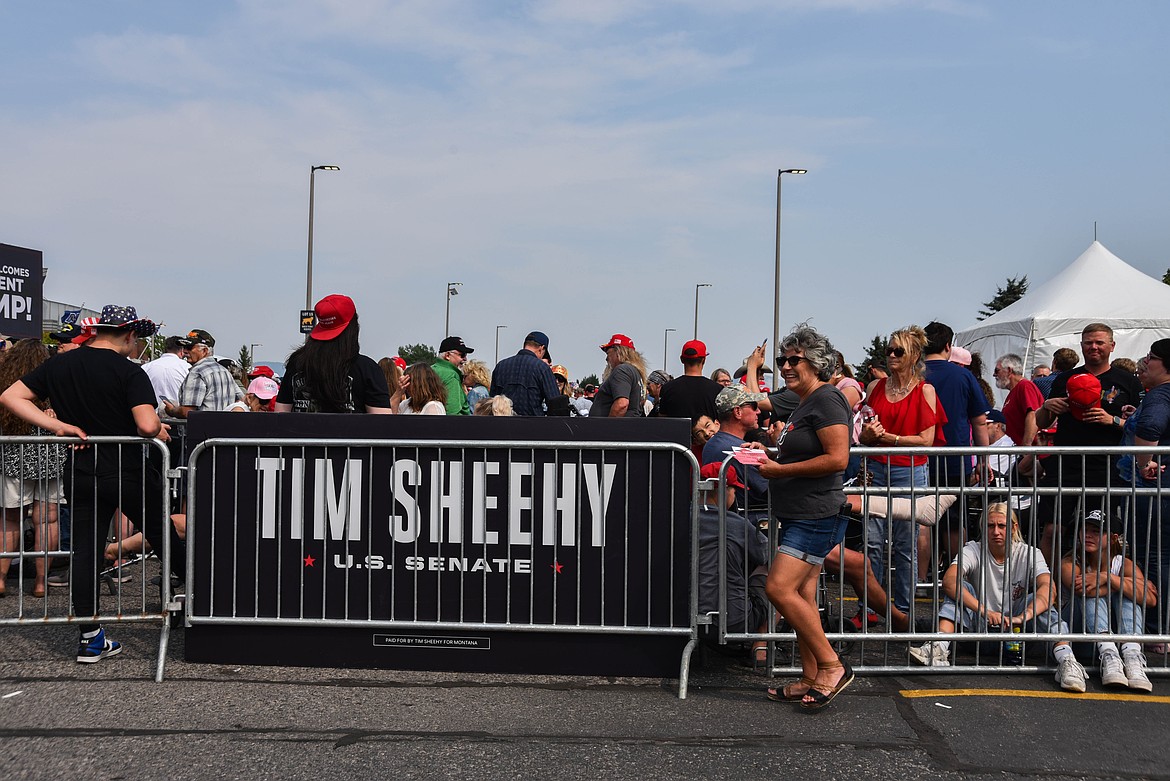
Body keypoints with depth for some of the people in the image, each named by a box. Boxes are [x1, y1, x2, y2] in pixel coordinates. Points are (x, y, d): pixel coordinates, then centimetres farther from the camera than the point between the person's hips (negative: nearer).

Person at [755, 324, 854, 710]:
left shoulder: (826, 399, -12)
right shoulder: (804, 404, 19)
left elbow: (837, 459, -21)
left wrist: (780, 470, -16)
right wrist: (770, 458, 14)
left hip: (815, 515, -10)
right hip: (799, 516, 10)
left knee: (780, 588, -16)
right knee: (802, 597, 10)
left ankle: (832, 665, -7)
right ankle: (811, 679, 16)